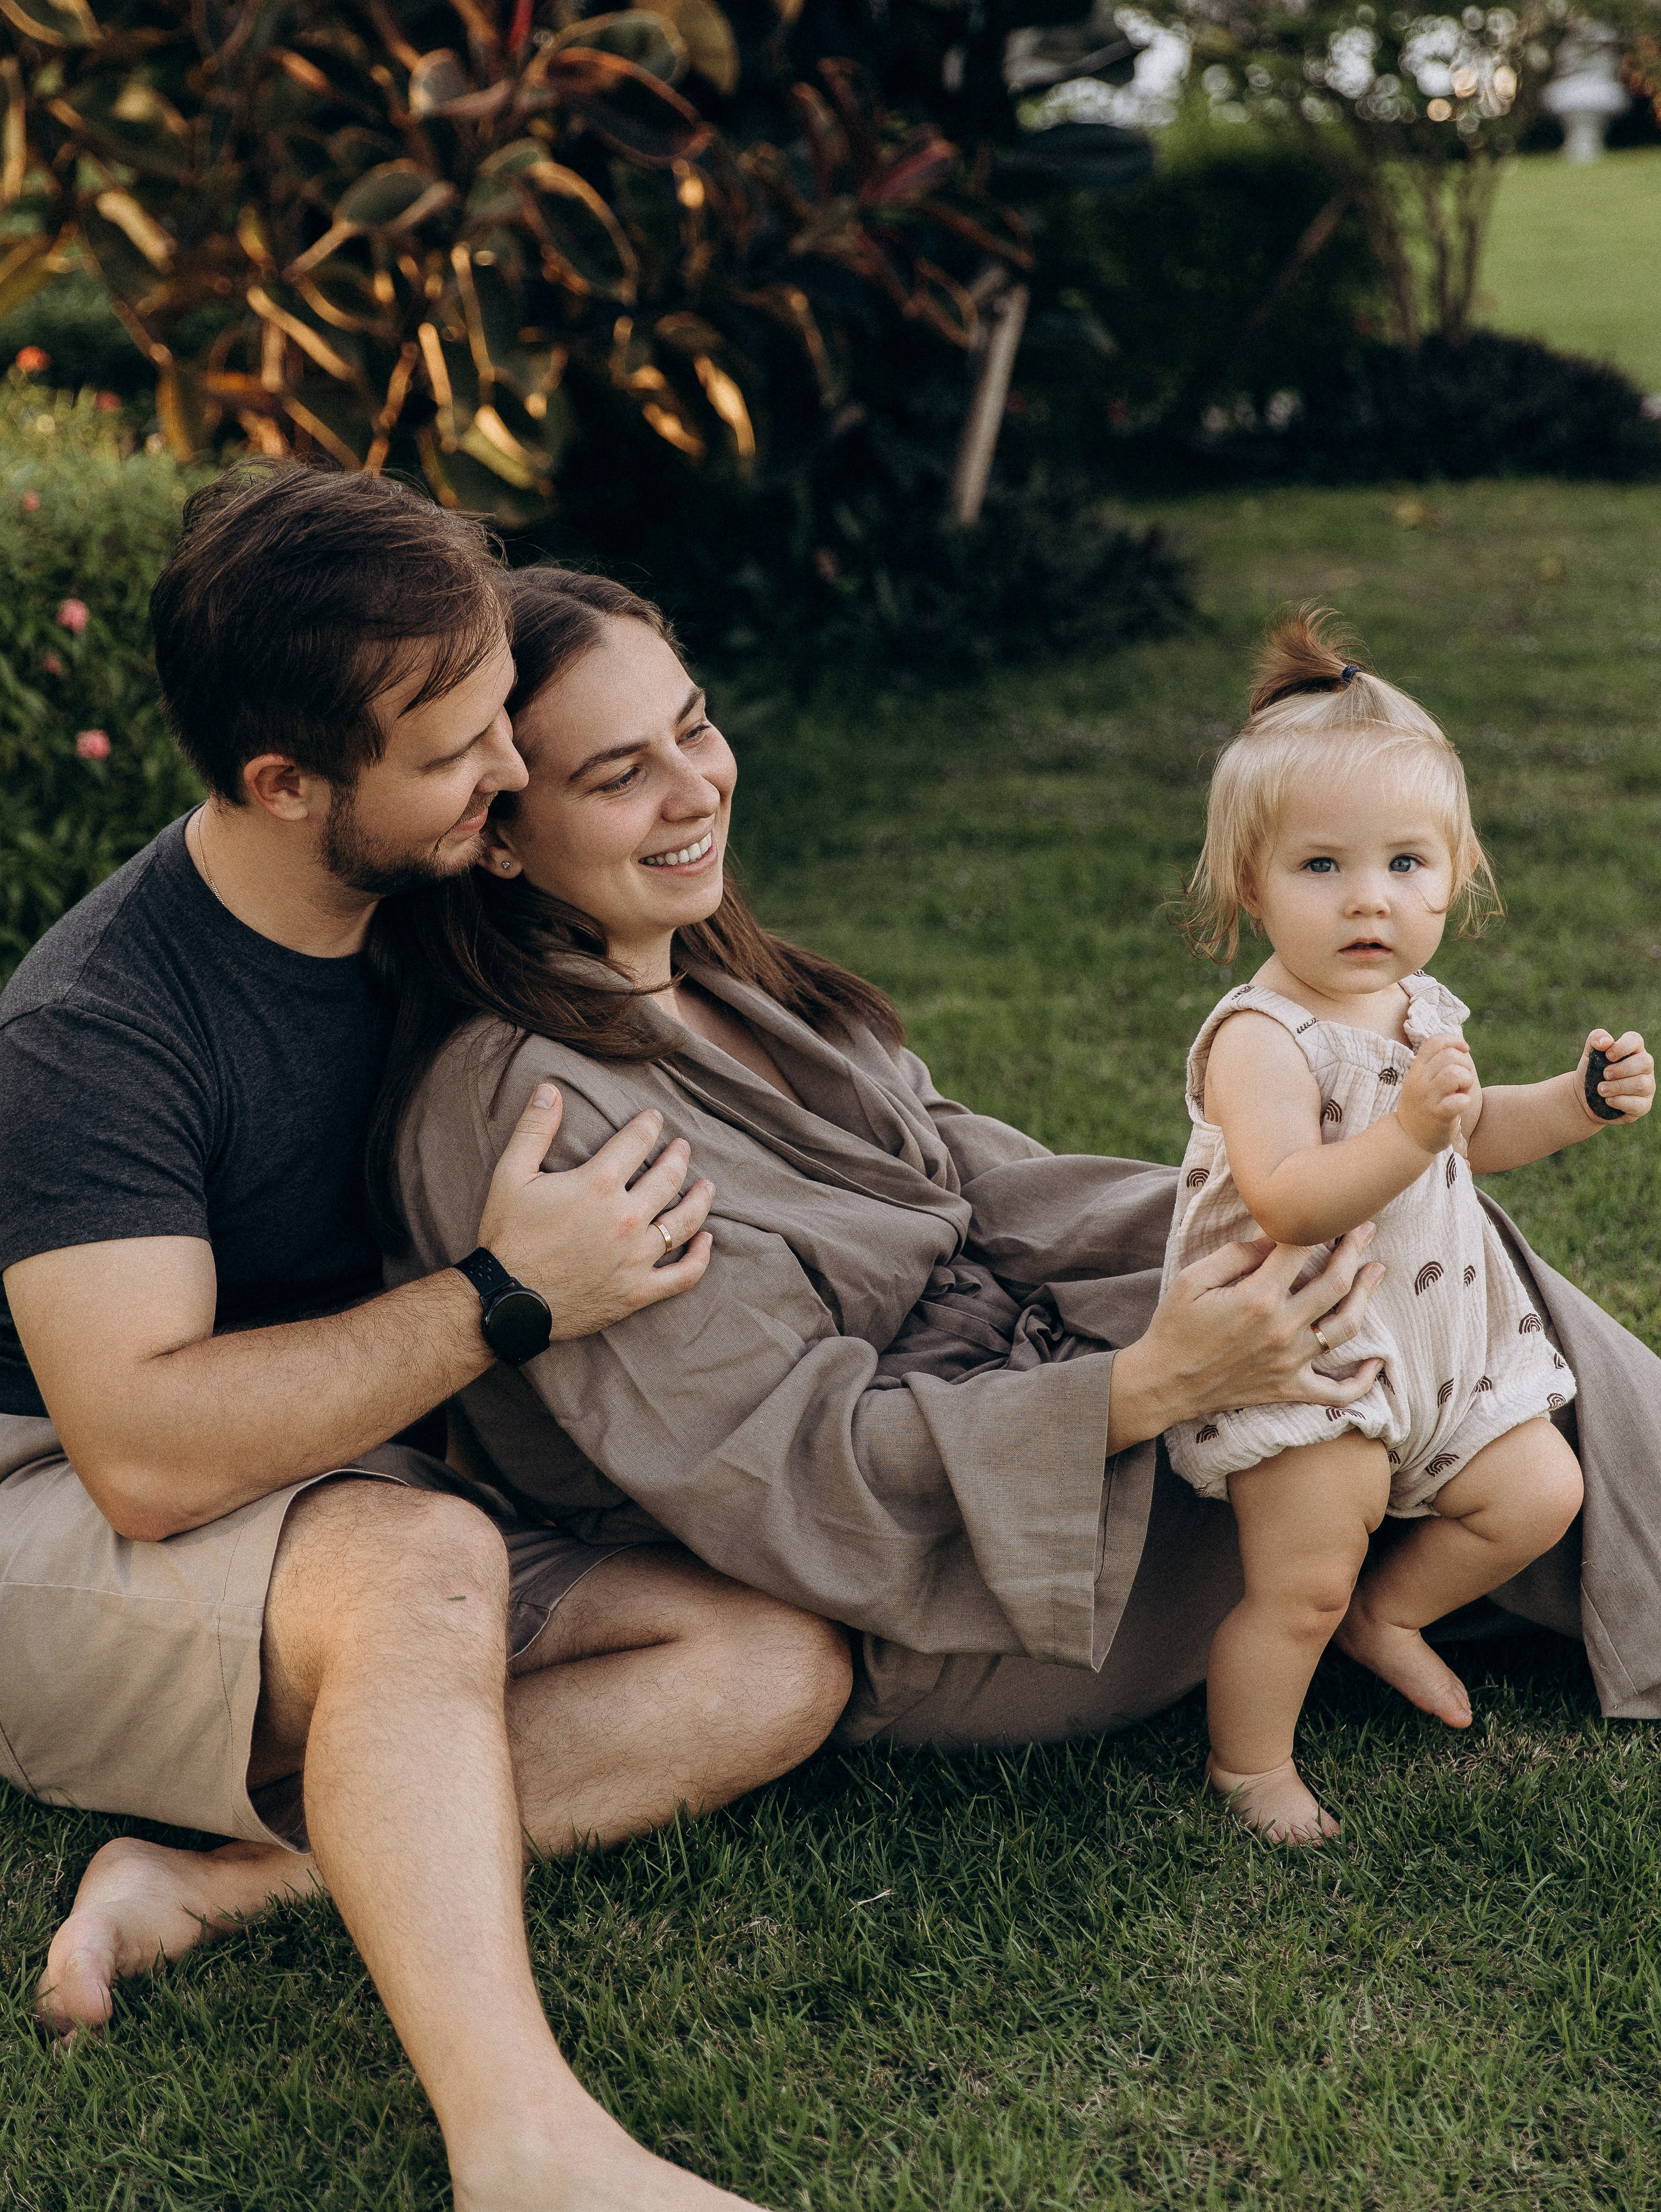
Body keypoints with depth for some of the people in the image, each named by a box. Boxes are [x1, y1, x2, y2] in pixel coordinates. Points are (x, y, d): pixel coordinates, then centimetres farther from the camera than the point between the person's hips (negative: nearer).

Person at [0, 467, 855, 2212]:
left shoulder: (428, 912, 1)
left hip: (366, 1519, 7)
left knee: (781, 1661, -15)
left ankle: (233, 1875, -22)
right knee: (424, 1567, -39)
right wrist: (505, 1299, -28)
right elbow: (147, 1453, -30)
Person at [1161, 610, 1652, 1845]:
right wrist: (1408, 1131, -44)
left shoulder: (1423, 1008, 4)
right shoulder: (1262, 1038, -23)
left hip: (1439, 1341, 8)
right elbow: (1284, 1204, -34)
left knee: (1539, 1495, 13)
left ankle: (1388, 1613, 34)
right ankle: (1249, 1764, 20)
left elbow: (1474, 1137, 22)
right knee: (1301, 1587, -4)